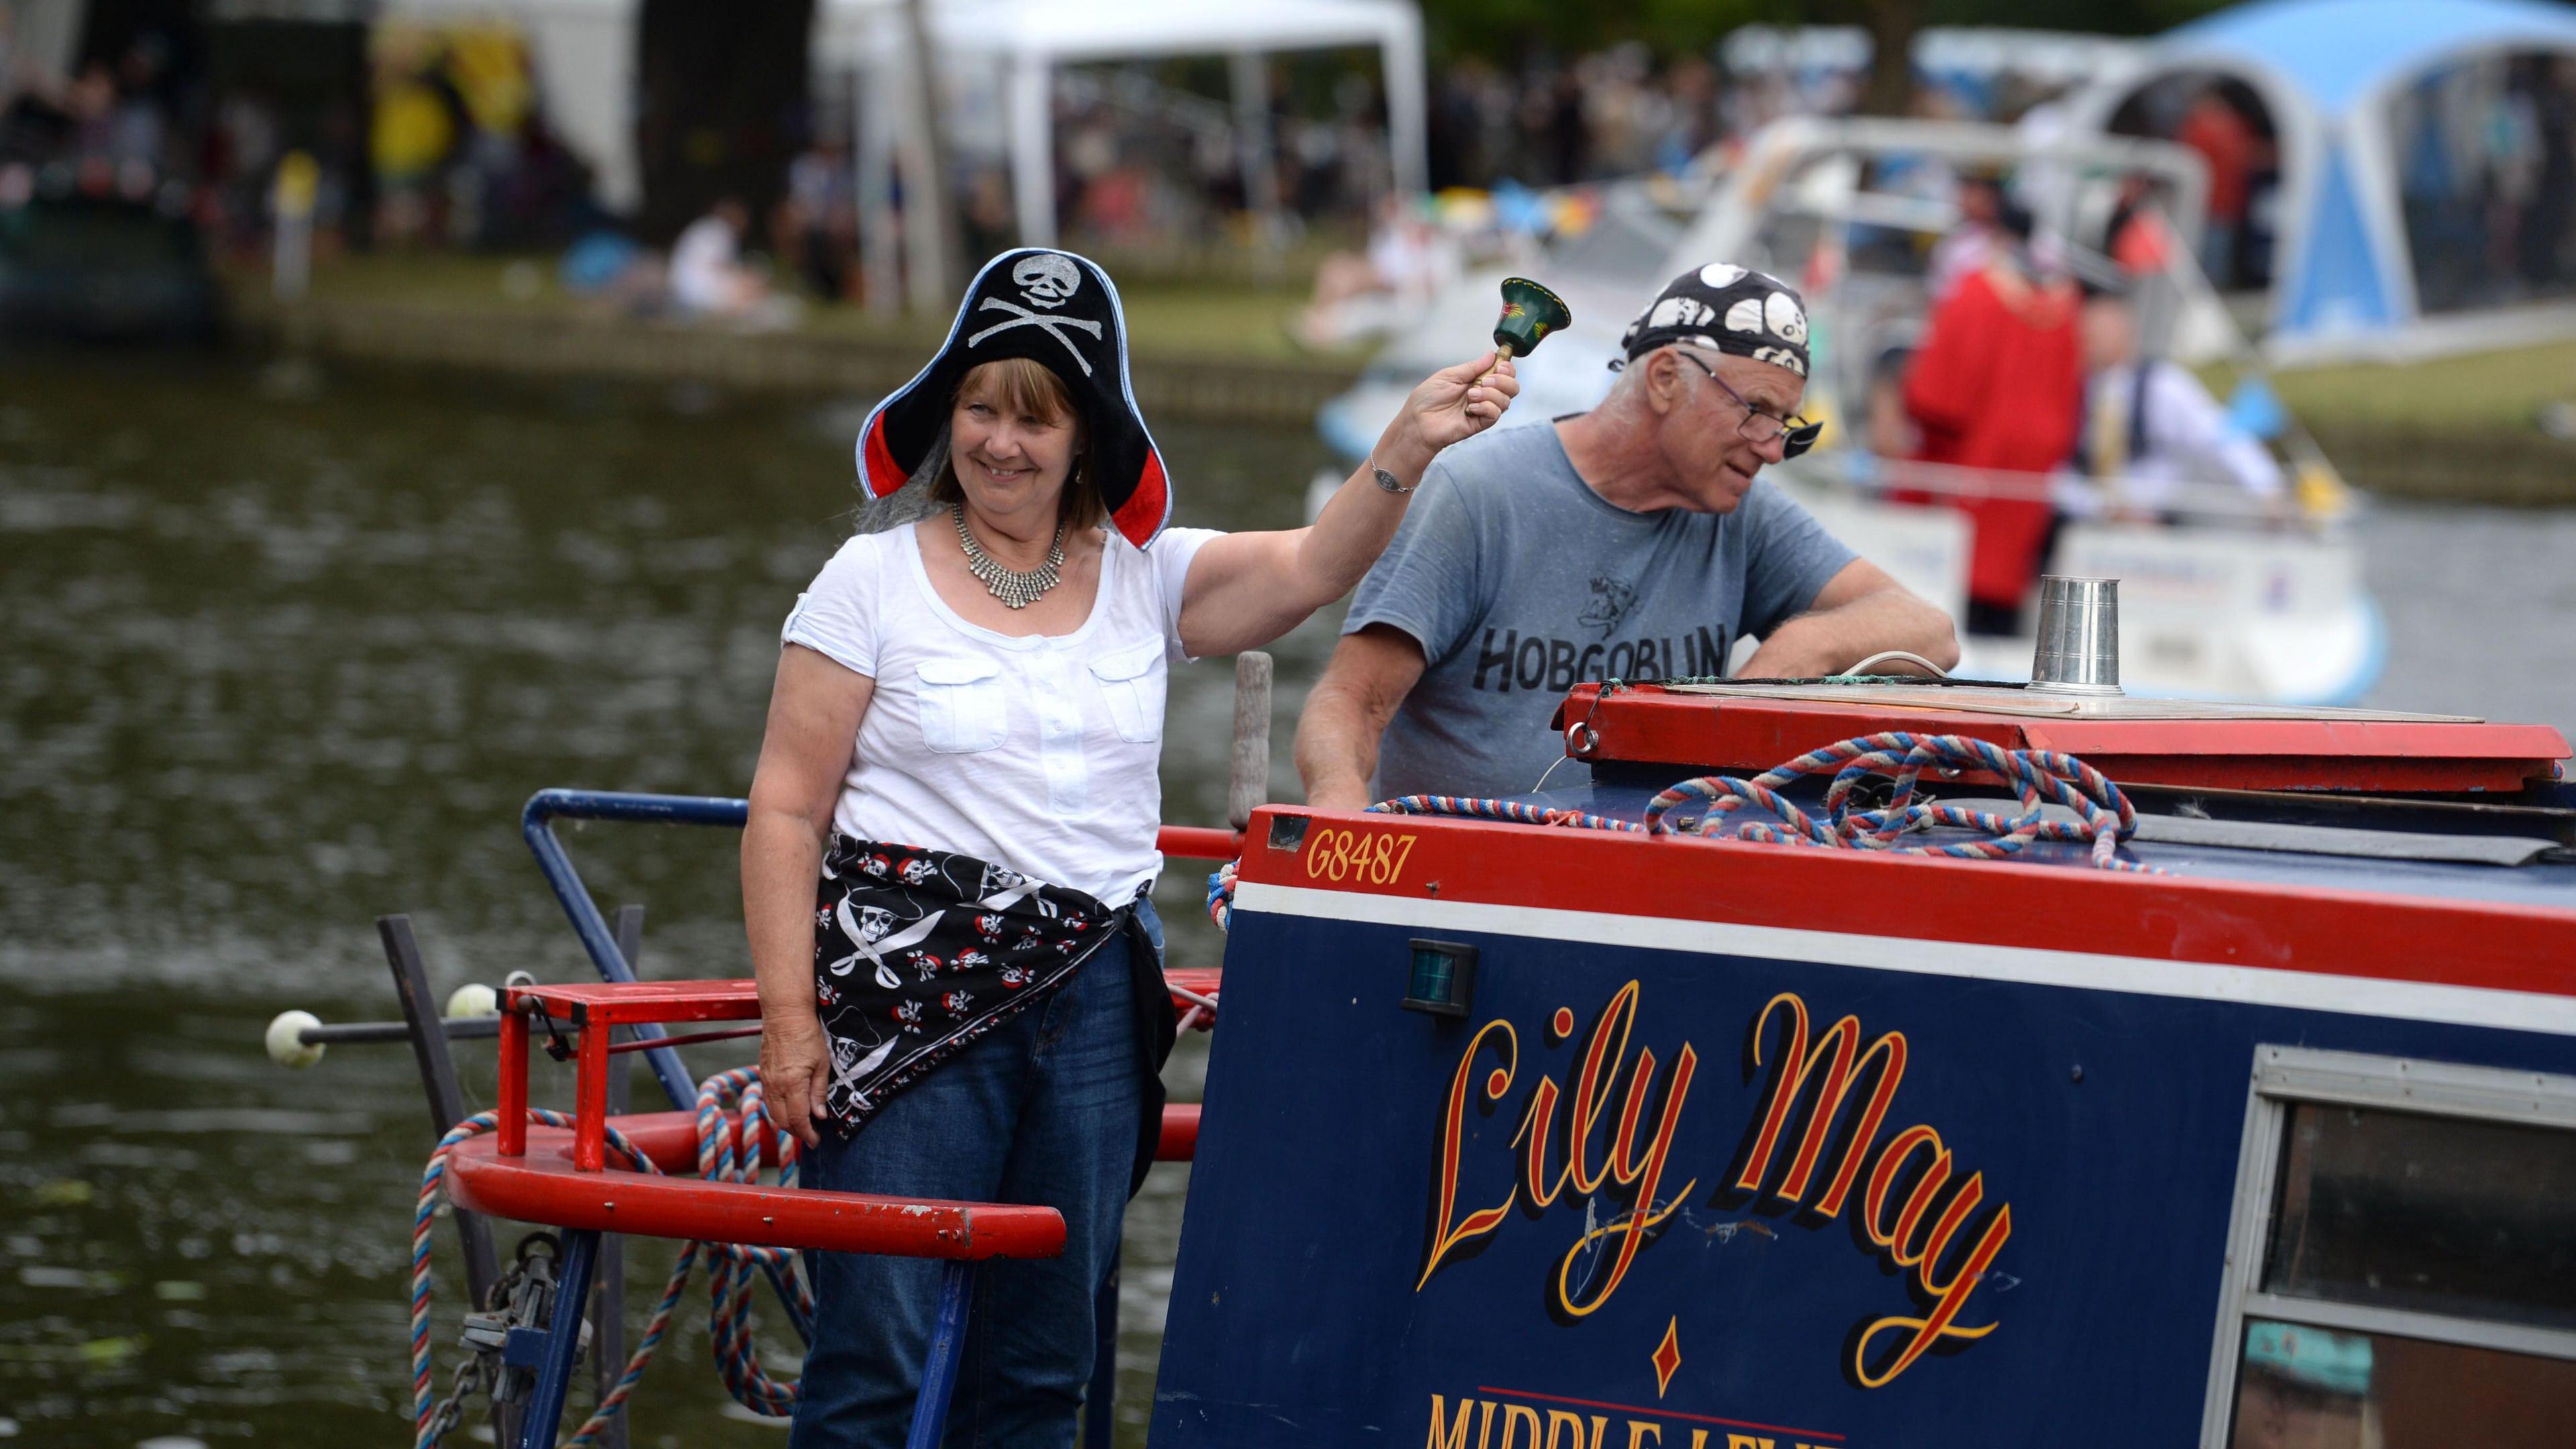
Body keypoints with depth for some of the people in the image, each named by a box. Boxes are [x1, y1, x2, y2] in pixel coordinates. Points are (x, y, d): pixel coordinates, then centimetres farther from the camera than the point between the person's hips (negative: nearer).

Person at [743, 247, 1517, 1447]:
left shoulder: (1143, 577, 9)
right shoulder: (877, 580, 0)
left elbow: (1310, 568, -6)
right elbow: (786, 810, -2)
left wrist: (1408, 448, -23)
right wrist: (789, 1016, -9)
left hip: (1097, 998, 4)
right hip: (912, 988, -4)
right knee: (878, 1350, -7)